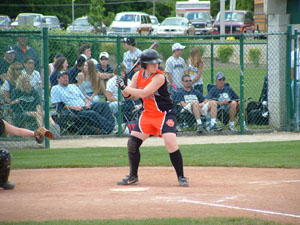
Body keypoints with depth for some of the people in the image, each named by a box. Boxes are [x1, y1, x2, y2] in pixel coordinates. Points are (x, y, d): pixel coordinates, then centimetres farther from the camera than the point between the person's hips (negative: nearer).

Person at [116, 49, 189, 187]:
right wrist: (123, 87, -18)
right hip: (147, 114, 6)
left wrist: (124, 87, -23)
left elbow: (143, 93, -28)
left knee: (171, 143, -20)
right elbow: (127, 94, 4)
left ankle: (181, 177, -6)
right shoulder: (138, 75, 0)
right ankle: (133, 176, 18)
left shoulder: (159, 76, -20)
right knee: (132, 143, 1)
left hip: (165, 114, -6)